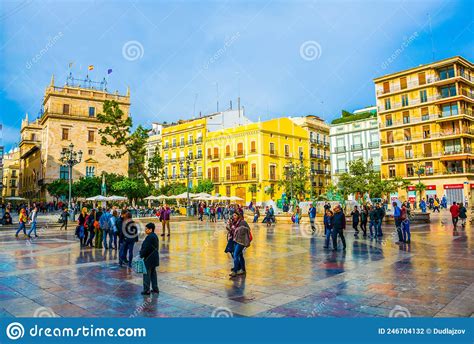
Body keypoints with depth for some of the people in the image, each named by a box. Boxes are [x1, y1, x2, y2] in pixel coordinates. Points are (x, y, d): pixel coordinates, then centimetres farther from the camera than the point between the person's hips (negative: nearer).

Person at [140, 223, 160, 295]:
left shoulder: (149, 237, -21)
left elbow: (146, 248, -22)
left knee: (147, 274, 0)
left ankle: (146, 290, 6)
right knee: (153, 273, 17)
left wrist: (141, 255, -10)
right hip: (154, 258, 10)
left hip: (149, 259, -10)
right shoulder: (155, 236, 10)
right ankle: (155, 288, 23)